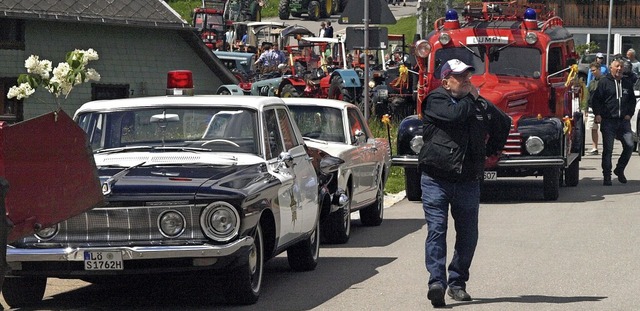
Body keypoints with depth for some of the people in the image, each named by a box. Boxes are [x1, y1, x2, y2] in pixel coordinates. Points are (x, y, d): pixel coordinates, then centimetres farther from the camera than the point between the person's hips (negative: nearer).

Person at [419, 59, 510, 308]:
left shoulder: (480, 105, 13)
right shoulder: (436, 100, -2)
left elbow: (504, 123, 31)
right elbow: (454, 114, -23)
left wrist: (493, 152, 24)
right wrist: (471, 100, -6)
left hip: (468, 181, 5)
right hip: (436, 180, -5)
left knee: (468, 235, 6)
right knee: (436, 230, -12)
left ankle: (457, 283, 16)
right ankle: (436, 281, -19)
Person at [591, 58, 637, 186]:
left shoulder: (627, 83, 14)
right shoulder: (604, 82, 1)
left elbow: (632, 100, 23)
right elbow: (595, 99, 2)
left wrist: (629, 113, 10)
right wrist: (598, 114, -9)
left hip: (624, 121, 4)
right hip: (608, 121, -4)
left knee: (629, 145, -6)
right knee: (608, 149, -3)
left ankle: (619, 170, 15)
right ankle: (607, 176, 4)